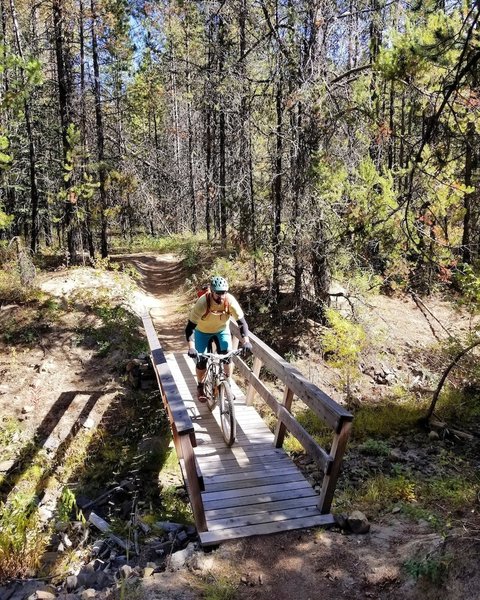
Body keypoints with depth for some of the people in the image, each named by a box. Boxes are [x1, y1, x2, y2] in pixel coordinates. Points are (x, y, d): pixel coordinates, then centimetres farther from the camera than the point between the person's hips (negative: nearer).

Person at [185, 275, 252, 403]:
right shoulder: (202, 303, -36)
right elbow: (190, 327, -34)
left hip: (222, 330, 2)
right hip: (202, 331, -2)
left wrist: (246, 341, -38)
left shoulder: (231, 301, -30)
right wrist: (191, 347, -47)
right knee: (201, 361, -7)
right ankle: (200, 387, 21)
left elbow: (242, 322, -24)